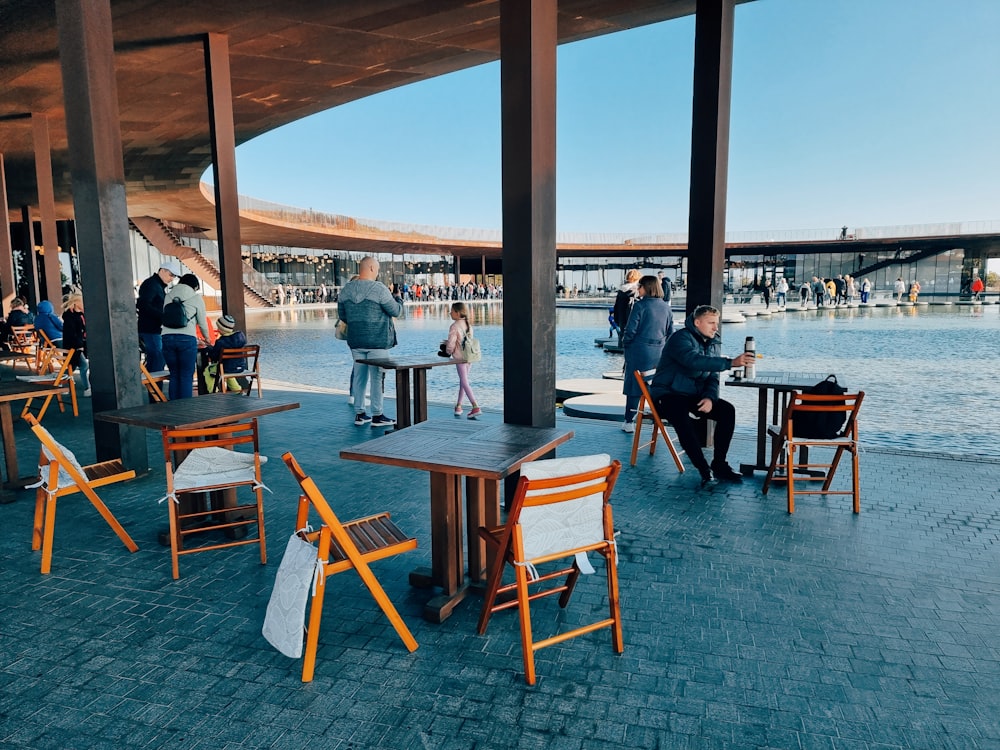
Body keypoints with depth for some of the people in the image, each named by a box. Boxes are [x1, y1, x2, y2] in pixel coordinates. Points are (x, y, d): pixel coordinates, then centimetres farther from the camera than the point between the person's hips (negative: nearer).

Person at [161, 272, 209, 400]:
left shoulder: (169, 296, 18)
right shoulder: (196, 298, 8)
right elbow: (202, 322, 12)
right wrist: (207, 337, 31)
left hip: (167, 337, 4)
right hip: (187, 338, -4)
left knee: (174, 375, 11)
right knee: (186, 376, 1)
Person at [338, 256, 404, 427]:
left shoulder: (346, 289, 5)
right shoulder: (379, 289, -14)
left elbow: (342, 315, 13)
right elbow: (396, 311, -10)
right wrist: (399, 300, 11)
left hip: (355, 341, 6)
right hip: (378, 341, -6)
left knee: (359, 376, 12)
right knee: (377, 377, 1)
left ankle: (359, 414, 17)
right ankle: (377, 416, 6)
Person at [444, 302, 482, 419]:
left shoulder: (455, 326, -15)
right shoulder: (468, 325, 9)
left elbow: (451, 344, -16)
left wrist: (448, 352, 7)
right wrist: (448, 343, 21)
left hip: (460, 357, -8)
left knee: (465, 383, -6)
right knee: (462, 382, 17)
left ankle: (476, 407, -15)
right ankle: (458, 406, 24)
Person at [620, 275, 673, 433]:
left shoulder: (640, 305, -11)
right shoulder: (666, 307, 7)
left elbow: (631, 330, -12)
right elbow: (671, 332, 10)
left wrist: (625, 343, 4)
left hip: (639, 351, -4)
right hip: (659, 353, 5)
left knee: (634, 386, 4)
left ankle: (629, 422, 9)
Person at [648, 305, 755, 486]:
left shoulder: (714, 342, 9)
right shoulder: (681, 338, -16)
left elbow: (713, 377, 9)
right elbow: (694, 361, -37)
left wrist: (710, 397, -13)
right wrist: (731, 362, -43)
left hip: (695, 395, 7)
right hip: (668, 394, -7)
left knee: (727, 410, -14)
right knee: (681, 417, -36)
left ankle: (719, 465, -6)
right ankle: (705, 471, -29)